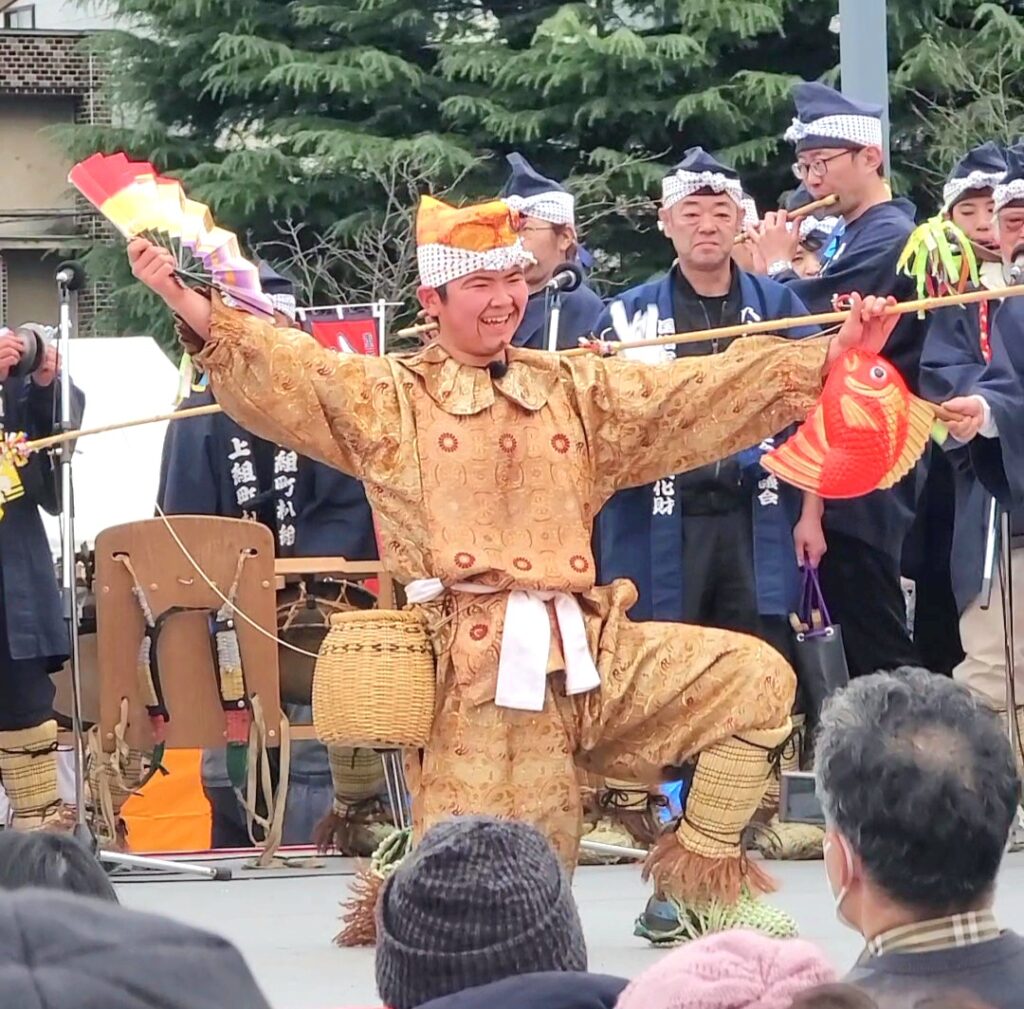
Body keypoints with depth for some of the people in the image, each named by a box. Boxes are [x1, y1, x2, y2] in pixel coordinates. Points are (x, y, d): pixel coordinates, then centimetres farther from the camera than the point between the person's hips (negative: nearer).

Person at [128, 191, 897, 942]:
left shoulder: (576, 391, 18)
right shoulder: (388, 400, 7)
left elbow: (700, 396, 12)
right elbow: (281, 372, -6)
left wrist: (834, 356, 3)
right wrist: (187, 303, -23)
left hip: (589, 651, 5)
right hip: (477, 669, -5)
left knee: (755, 678, -7)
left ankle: (705, 871, 7)